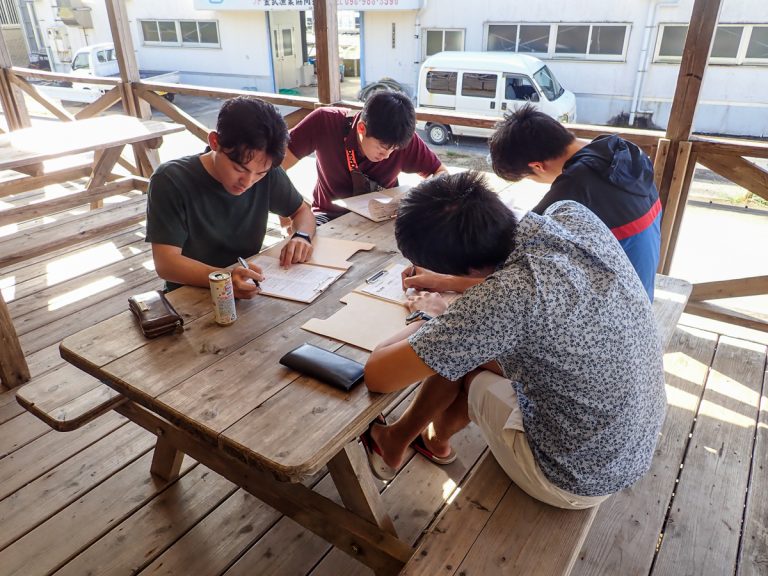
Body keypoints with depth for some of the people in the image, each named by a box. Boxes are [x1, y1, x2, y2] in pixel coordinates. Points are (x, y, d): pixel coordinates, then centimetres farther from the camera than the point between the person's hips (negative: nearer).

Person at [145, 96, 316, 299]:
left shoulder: (267, 173, -6)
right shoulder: (171, 181, -16)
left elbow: (302, 211, 9)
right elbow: (165, 263, -21)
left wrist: (301, 236, -13)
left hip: (251, 293, 3)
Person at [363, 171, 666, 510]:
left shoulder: (502, 298, -35)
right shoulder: (575, 214, -14)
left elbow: (377, 375, -24)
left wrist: (425, 318, -6)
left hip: (580, 482, -6)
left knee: (458, 357, 7)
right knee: (468, 348, 13)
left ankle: (410, 439, 37)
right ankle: (433, 439, 38)